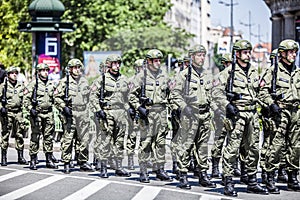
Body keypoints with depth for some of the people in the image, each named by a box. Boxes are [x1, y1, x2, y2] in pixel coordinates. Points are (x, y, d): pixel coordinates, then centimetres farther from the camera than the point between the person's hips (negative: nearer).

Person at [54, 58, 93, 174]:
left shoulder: (84, 81, 13)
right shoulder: (65, 82, -3)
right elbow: (56, 97, -3)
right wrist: (63, 108, -13)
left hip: (83, 114, 5)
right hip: (70, 114, -5)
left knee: (84, 140, 6)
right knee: (68, 140, -3)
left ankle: (83, 162, 15)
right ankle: (66, 164, 2)